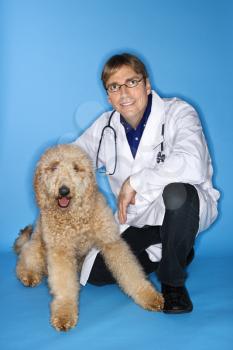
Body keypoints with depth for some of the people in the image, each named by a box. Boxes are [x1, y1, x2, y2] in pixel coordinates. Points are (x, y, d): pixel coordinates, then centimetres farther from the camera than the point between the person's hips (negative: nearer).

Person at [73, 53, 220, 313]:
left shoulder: (178, 113, -18)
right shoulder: (105, 127, 0)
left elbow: (192, 166, -37)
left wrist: (134, 181, -29)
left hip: (185, 207, -5)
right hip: (137, 220, 6)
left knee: (176, 191, -40)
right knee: (95, 274, -6)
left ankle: (173, 282, -13)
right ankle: (175, 254, 15)